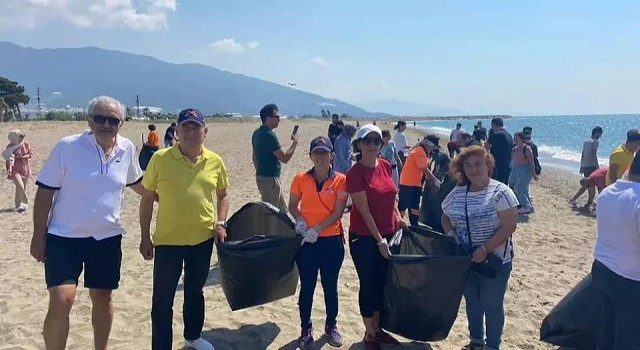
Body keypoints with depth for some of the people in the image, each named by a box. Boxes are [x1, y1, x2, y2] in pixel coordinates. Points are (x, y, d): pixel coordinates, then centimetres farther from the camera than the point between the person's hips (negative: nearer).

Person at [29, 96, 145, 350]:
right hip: (65, 237, -3)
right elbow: (45, 192, -7)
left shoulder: (127, 149, -2)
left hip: (107, 238, 4)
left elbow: (136, 182, 18)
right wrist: (39, 235, -7)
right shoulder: (67, 147, -13)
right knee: (60, 302, -13)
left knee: (102, 299, 14)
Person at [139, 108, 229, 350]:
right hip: (167, 240, -3)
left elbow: (223, 195, 13)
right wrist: (145, 237, 0)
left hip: (202, 239, 3)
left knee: (195, 292, 21)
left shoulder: (215, 161, -1)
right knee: (163, 298, 3)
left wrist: (221, 223, -1)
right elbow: (147, 198, -1)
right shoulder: (160, 158, -9)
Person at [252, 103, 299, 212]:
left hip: (262, 177, 10)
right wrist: (295, 142, -7)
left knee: (282, 210, 18)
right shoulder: (269, 135, -20)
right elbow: (284, 158, -19)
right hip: (270, 179, -10)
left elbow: (255, 157, 17)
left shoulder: (257, 133, 9)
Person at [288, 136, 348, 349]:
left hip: (332, 241, 0)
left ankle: (331, 326, 33)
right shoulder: (300, 179, -2)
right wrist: (299, 220, -12)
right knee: (307, 286, 9)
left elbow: (338, 213, -9)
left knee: (330, 286, 14)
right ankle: (306, 330, 25)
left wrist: (317, 229, -19)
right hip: (306, 241, 0)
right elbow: (292, 205, 8)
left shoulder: (340, 180, -6)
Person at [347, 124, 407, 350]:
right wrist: (379, 240, -17)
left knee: (383, 283, 16)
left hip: (388, 234, 7)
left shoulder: (385, 166, 3)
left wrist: (397, 217, 5)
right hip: (364, 238, -6)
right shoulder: (355, 173, -17)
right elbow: (364, 211, -18)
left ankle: (378, 328, 33)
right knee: (368, 285, 5)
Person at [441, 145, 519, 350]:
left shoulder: (500, 192, -15)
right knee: (472, 302, 19)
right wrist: (450, 233, -8)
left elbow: (509, 227, -19)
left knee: (492, 305, 10)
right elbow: (446, 217, 13)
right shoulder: (457, 193, 0)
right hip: (465, 260, 5)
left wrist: (484, 249, -24)